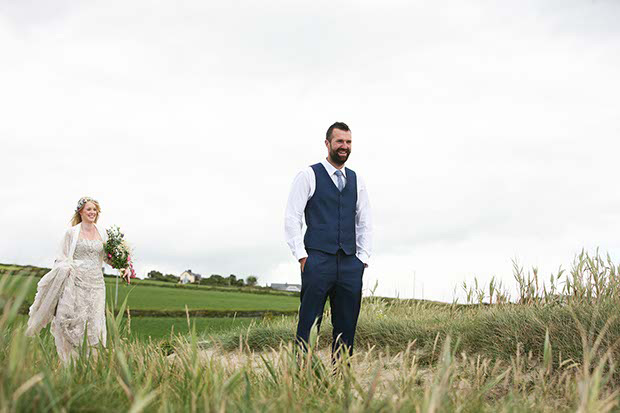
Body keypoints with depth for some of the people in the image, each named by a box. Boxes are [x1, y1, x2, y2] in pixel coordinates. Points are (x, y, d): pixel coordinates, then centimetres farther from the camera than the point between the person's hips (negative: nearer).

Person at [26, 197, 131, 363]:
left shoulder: (102, 233, 13)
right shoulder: (72, 232, 4)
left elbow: (107, 256, 21)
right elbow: (62, 257, 5)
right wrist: (65, 268, -15)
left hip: (96, 282, 3)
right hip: (77, 282, -3)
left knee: (94, 322, -2)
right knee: (74, 320, -10)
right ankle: (71, 360, 0)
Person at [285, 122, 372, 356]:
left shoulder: (356, 181, 17)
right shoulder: (308, 176, 3)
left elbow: (365, 223, 20)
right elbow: (292, 218, -1)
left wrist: (363, 258, 9)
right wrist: (301, 256, -8)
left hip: (350, 265, 5)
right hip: (318, 260, -4)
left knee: (346, 329, 6)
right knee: (309, 326, -5)